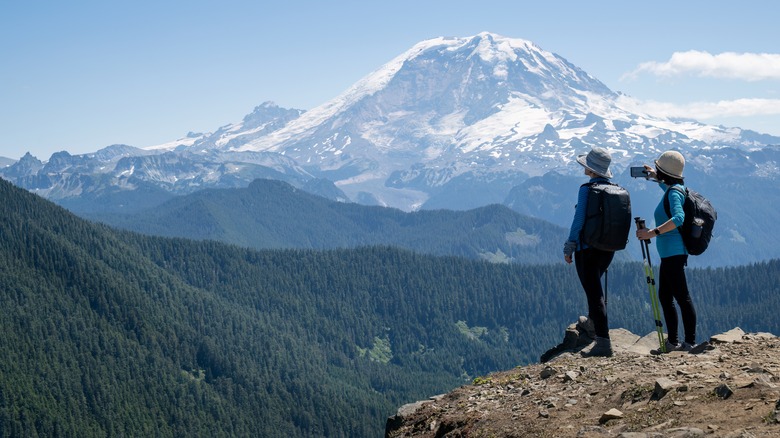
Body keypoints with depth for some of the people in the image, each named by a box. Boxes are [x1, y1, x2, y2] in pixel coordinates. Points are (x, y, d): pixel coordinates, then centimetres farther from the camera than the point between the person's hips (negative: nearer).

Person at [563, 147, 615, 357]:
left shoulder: (586, 189, -15)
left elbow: (579, 220, -15)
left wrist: (569, 247, -8)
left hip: (588, 247, -7)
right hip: (609, 247, 7)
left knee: (594, 292, -6)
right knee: (594, 285, 30)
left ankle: (603, 342, -12)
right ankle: (592, 323, 48)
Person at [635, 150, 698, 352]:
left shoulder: (674, 193, -15)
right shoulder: (676, 189, 15)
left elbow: (678, 218, -32)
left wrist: (653, 232, -35)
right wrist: (657, 178, 38)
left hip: (673, 252, -11)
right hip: (669, 253, 11)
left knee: (682, 296, -8)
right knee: (665, 296, 13)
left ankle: (690, 342, -7)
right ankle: (673, 342, 19)